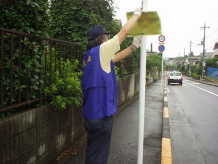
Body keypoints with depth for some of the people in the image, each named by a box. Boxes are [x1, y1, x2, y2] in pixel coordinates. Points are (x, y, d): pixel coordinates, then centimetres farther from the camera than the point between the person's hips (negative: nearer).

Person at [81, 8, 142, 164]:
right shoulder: (100, 50, -10)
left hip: (92, 112, 9)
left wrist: (134, 46, 25)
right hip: (101, 112, -9)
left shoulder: (89, 55, 14)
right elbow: (124, 31, -5)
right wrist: (137, 14, 10)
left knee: (93, 151, 20)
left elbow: (116, 58, 25)